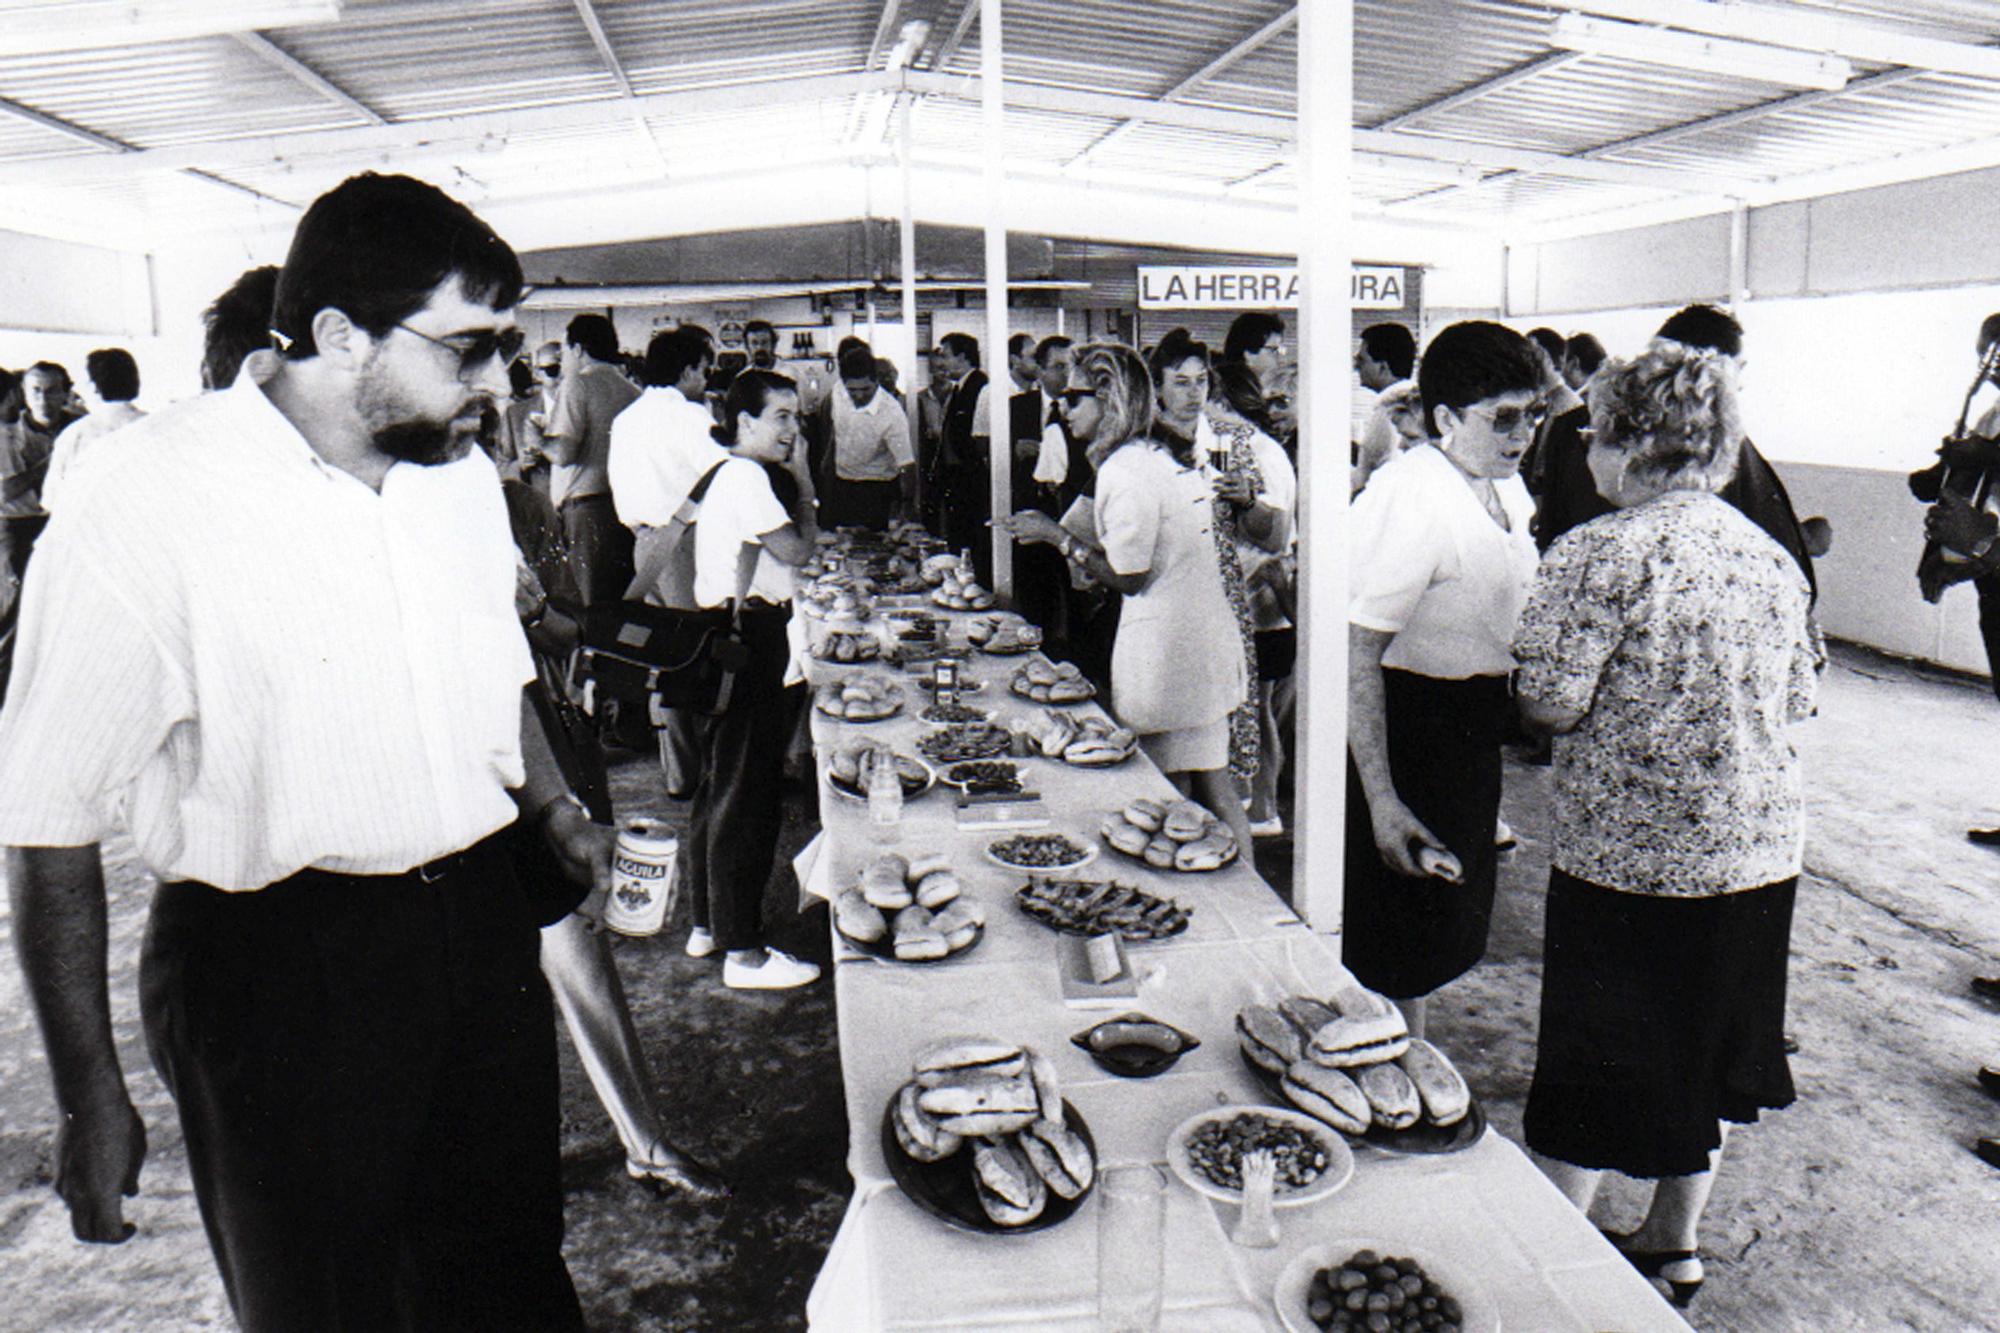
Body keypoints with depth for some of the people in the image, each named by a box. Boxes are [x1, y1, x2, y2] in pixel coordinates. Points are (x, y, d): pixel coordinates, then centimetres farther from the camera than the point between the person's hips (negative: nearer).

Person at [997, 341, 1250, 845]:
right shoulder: (1166, 455, 12)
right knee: (1215, 790, 15)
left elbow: (1128, 577, -16)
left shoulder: (1125, 471, -16)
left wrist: (1056, 535, -9)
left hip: (1165, 650, -9)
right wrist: (1059, 530, 16)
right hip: (1210, 643, 9)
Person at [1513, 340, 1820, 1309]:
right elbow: (1799, 697, 11)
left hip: (1630, 856, -6)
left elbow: (1550, 706, -18)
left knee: (1592, 1065, 8)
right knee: (1703, 1049, 21)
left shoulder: (1600, 555, -17)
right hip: (1760, 848, 6)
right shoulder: (1773, 557, 3)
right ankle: (1675, 1245, 37)